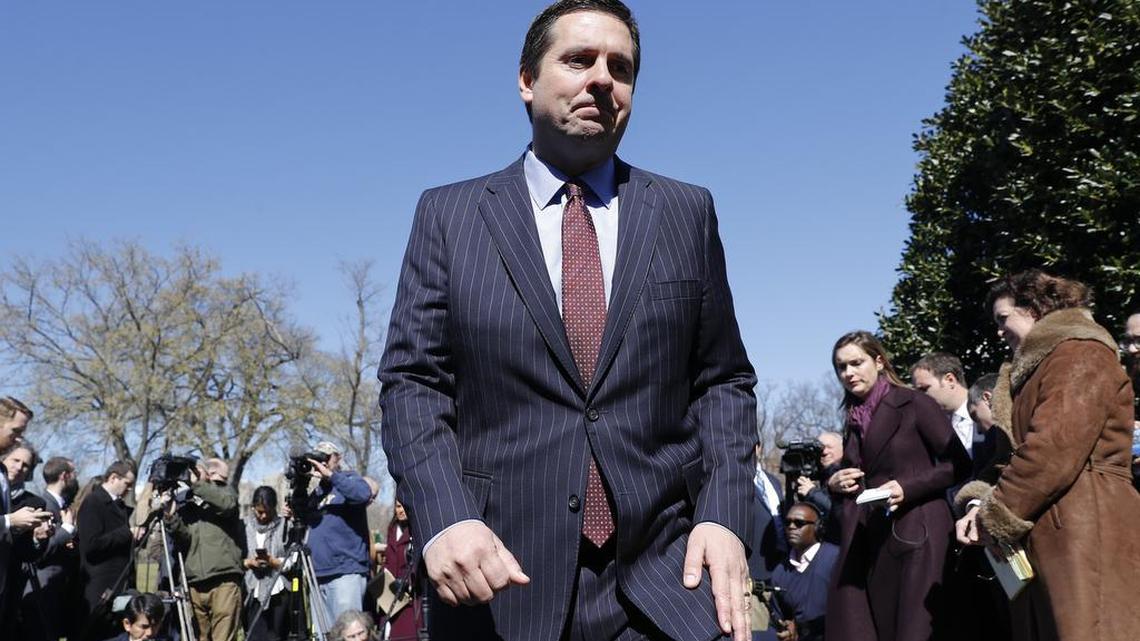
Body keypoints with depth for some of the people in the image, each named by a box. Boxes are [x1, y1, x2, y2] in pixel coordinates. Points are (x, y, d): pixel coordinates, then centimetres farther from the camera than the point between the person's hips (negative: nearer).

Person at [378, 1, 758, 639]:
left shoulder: (687, 212, 9)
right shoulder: (448, 214, 5)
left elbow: (724, 379, 8)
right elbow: (413, 380, 1)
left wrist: (725, 514, -6)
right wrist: (443, 516, -15)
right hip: (499, 575, 0)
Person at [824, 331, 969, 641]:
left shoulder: (915, 404, -2)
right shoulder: (854, 420, 15)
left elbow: (959, 464, -6)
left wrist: (907, 488, -17)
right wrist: (834, 484, 3)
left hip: (914, 535, -6)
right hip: (866, 542, 6)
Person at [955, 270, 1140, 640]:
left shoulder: (1079, 354, -8)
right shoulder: (1039, 367, 24)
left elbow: (1054, 450, -20)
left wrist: (997, 515, -11)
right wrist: (986, 505, 2)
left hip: (1084, 535, -10)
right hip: (1049, 537, 10)